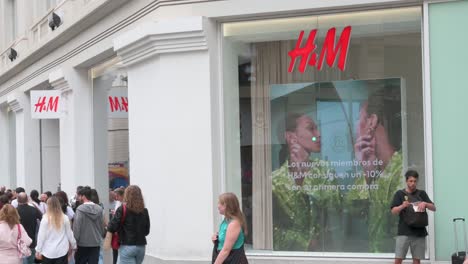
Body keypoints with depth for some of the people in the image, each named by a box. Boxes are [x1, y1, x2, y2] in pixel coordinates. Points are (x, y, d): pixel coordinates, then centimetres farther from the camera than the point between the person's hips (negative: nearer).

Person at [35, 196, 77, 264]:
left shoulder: (45, 218, -11)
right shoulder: (65, 218, -6)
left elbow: (41, 236, -7)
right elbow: (69, 234, 3)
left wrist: (38, 250, 2)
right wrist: (74, 246, 18)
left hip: (48, 252, -1)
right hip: (62, 251, 1)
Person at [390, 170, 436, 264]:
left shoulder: (422, 194, 10)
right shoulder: (400, 194, 4)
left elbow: (434, 208, 6)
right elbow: (394, 211, -3)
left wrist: (425, 204, -14)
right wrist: (402, 206, -23)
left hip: (419, 232, 2)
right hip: (404, 232, -2)